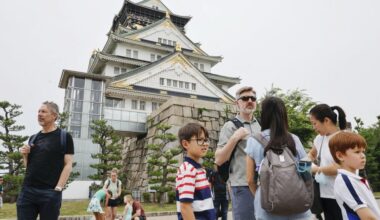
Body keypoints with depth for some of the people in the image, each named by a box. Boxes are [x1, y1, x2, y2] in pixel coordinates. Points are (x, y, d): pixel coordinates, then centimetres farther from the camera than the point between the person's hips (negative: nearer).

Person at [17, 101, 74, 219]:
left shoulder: (64, 137, -1)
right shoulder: (34, 138, 15)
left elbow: (68, 165, -6)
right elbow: (29, 165, 21)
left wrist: (58, 188, -14)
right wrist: (25, 155, 2)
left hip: (50, 192, -5)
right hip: (27, 190, 5)